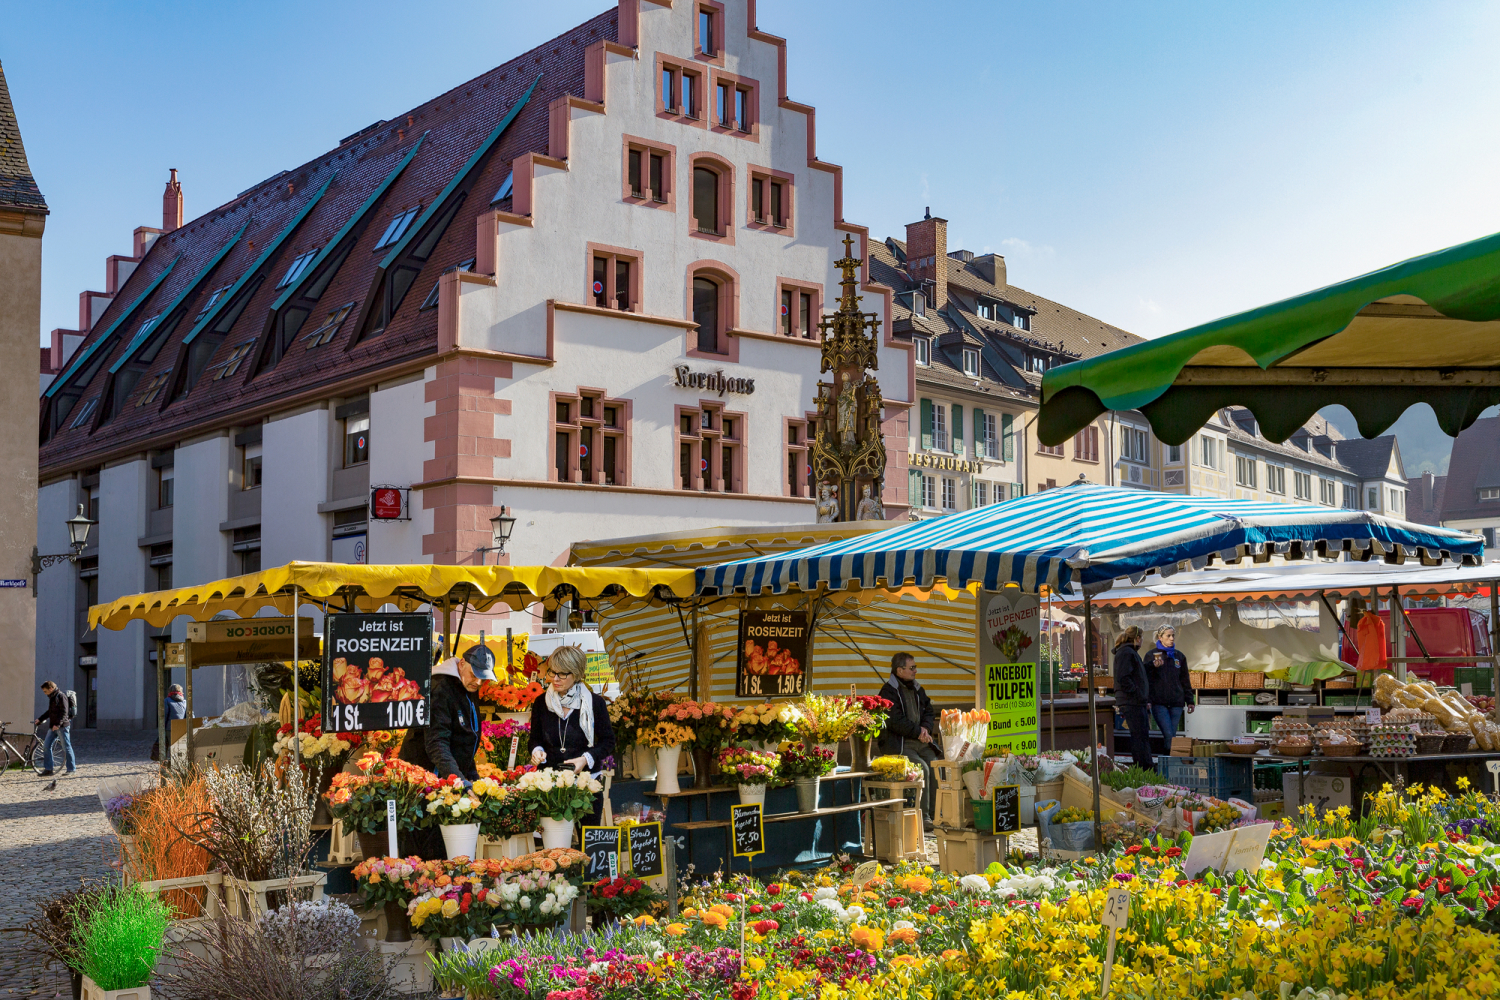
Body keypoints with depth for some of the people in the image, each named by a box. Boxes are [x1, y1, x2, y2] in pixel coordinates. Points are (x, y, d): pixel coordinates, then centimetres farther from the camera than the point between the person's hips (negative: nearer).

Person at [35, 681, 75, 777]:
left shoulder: (61, 696, -12)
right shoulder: (51, 697, 17)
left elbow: (64, 712, -19)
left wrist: (58, 724, -25)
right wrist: (40, 719, 22)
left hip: (62, 726, -9)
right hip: (53, 727, 9)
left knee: (66, 747, -3)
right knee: (46, 746, 5)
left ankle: (72, 769, 3)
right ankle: (48, 769, 9)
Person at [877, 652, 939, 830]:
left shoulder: (918, 690, 20)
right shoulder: (889, 692, -5)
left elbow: (929, 712, 20)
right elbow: (895, 722, -15)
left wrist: (925, 728, -2)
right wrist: (918, 732, -12)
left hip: (921, 742, 7)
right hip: (898, 744, -7)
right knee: (922, 768, -27)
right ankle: (923, 817, -22)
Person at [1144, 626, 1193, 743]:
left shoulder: (1179, 656, 14)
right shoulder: (1151, 655, 4)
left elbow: (1185, 680, 17)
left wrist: (1189, 701, 13)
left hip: (1176, 703, 4)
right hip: (1159, 703, -4)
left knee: (1172, 736, 4)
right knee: (1168, 735, -14)